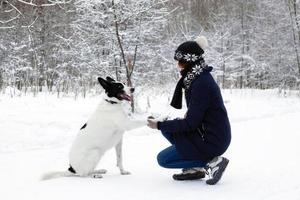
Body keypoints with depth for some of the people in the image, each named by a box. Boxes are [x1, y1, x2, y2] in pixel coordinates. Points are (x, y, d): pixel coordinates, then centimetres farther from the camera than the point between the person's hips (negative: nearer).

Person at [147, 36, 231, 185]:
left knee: (162, 159, -2)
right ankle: (195, 168, 9)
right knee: (167, 129, 14)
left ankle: (209, 162, -7)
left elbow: (190, 124, -21)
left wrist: (159, 125, -13)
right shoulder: (200, 77, 7)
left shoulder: (201, 83, -22)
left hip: (212, 141, -9)